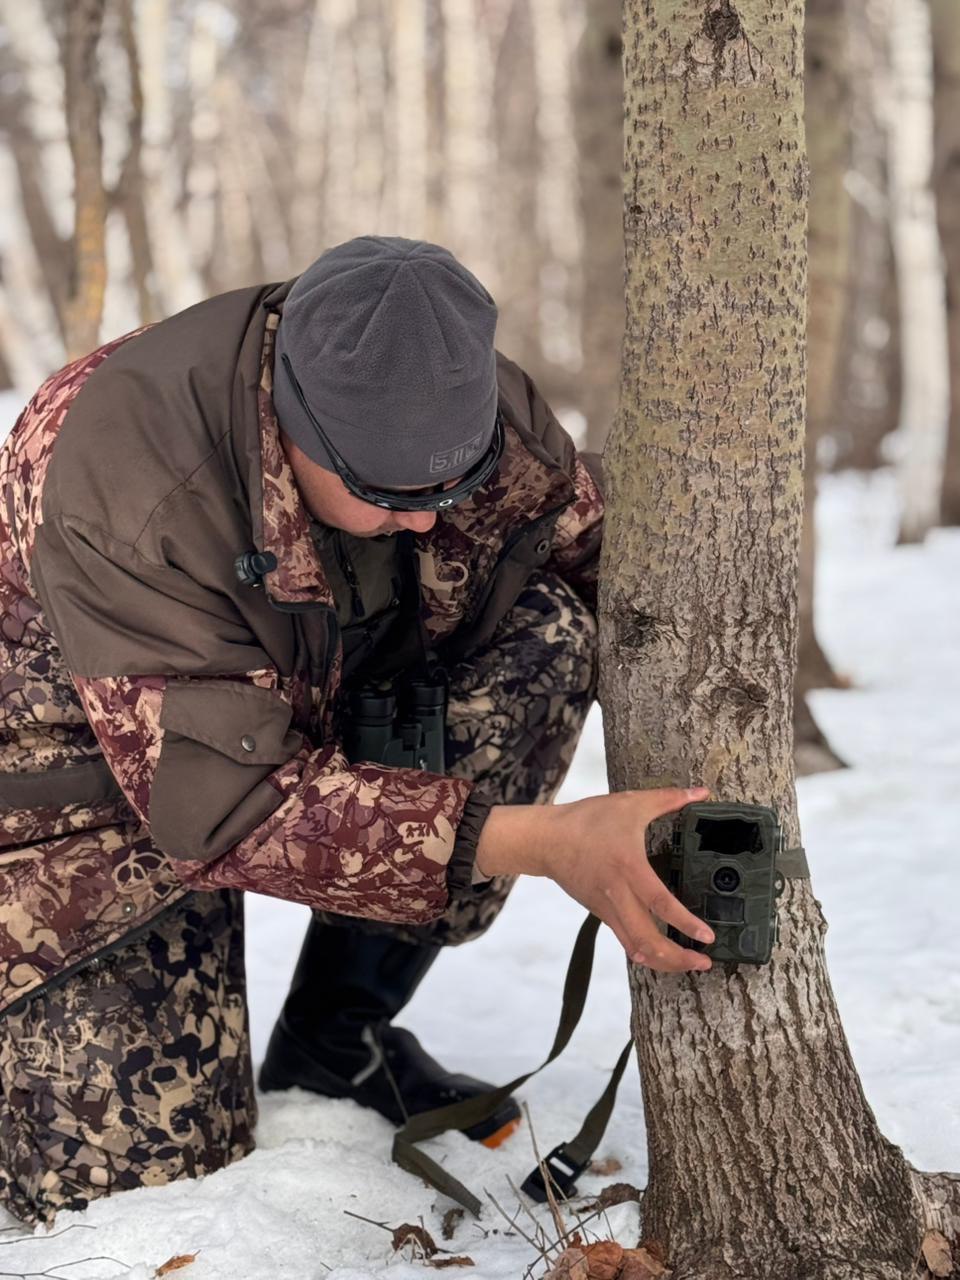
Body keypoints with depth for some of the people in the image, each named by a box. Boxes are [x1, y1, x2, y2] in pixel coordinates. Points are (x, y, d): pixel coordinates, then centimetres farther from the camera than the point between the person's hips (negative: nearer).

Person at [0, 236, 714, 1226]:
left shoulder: (464, 407, -22)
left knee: (541, 632, -21)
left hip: (323, 714, 5)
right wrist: (540, 841, -47)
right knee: (130, 1172, -16)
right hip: (110, 785, -5)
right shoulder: (126, 490, -38)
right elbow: (223, 800, -40)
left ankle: (338, 1032, -6)